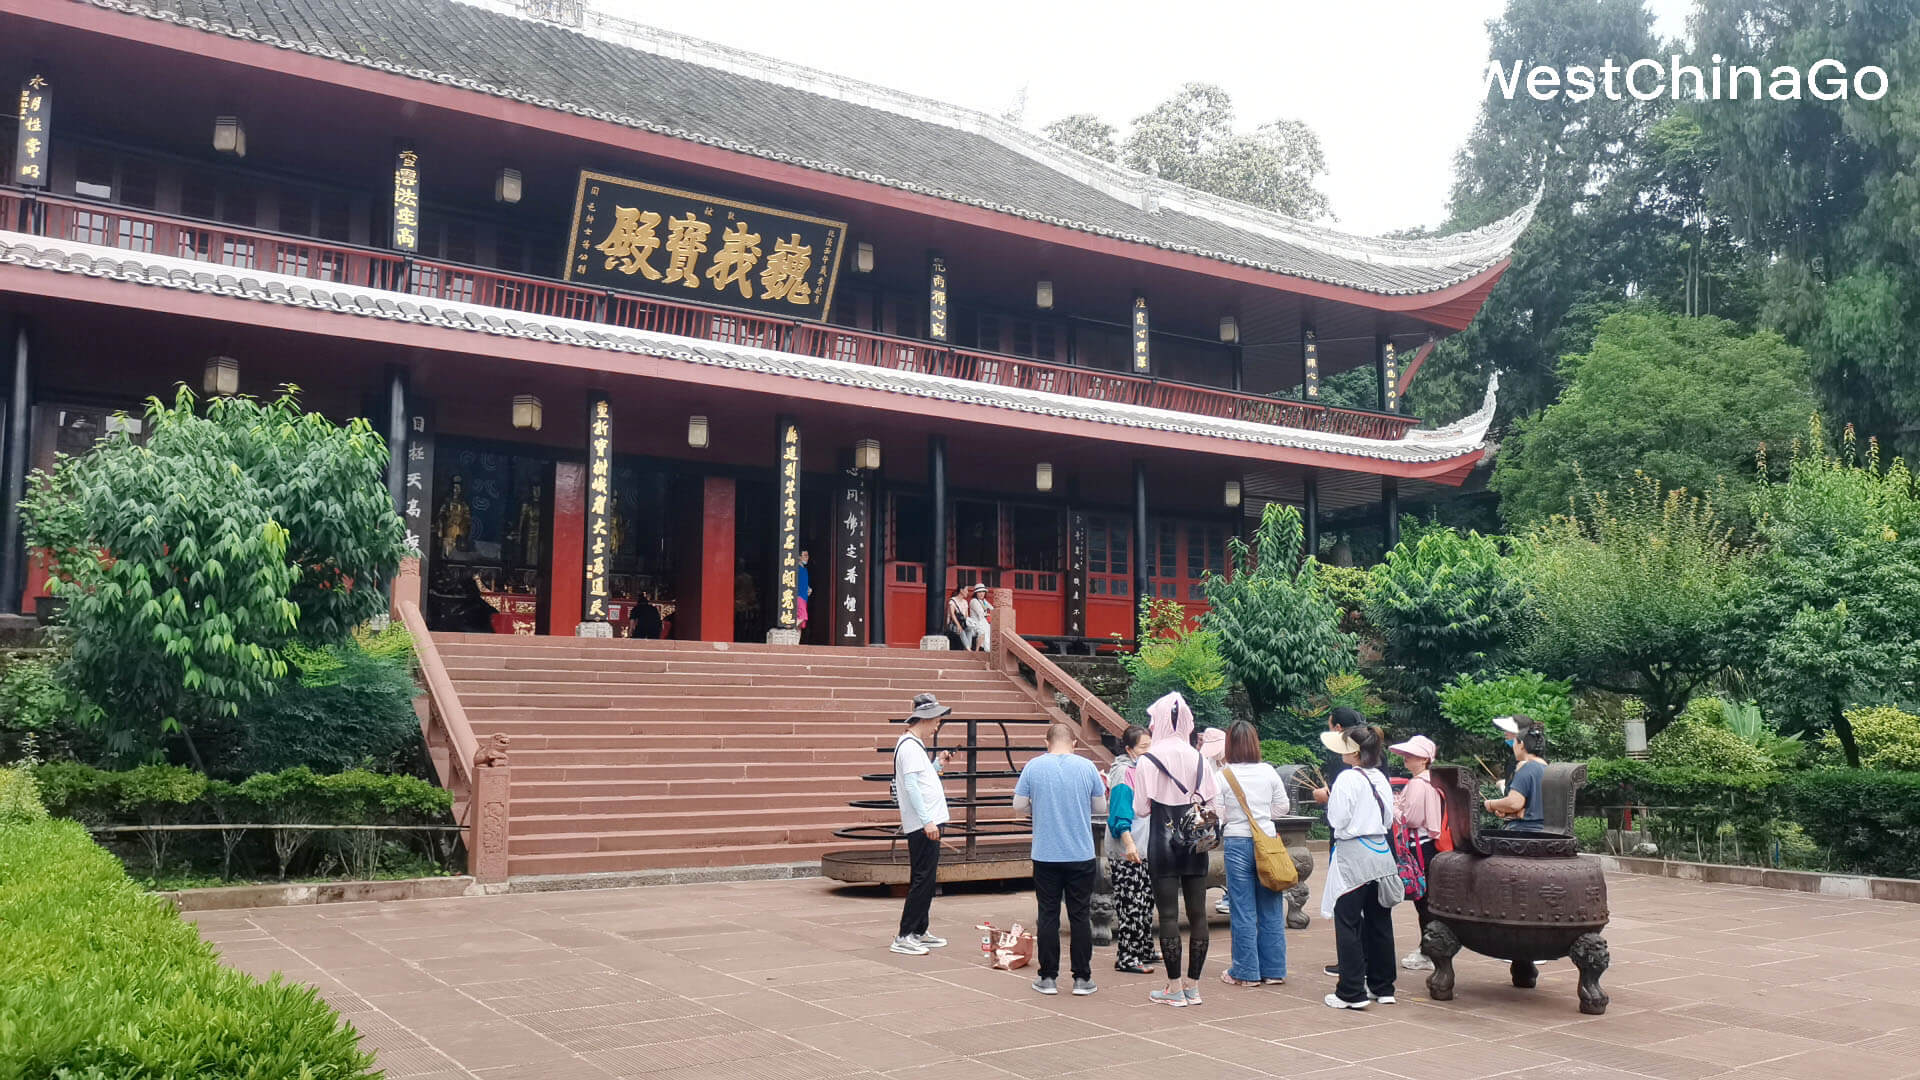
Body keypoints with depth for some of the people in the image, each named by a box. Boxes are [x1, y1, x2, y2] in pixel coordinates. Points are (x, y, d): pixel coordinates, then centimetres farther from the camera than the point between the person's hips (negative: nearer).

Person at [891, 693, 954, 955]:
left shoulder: (915, 746, 19)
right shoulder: (909, 746, -13)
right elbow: (911, 786, -21)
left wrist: (938, 764, 14)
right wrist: (927, 821, -24)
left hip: (927, 823, 10)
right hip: (923, 825, -10)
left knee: (926, 879, 14)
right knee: (922, 880, -9)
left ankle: (919, 932, 21)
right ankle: (904, 936, -7)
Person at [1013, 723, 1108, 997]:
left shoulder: (1033, 767, -4)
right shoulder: (1087, 767, -4)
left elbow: (1018, 807, 0)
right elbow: (1101, 807, 5)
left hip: (1045, 855, 0)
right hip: (1081, 854, 0)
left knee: (1048, 915, 8)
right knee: (1080, 915, 7)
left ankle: (1048, 977, 12)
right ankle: (1082, 979, 11)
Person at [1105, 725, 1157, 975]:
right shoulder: (1122, 771, -12)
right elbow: (1119, 812, -19)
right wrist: (1129, 844, -27)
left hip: (1144, 849, 9)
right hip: (1127, 852, -9)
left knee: (1145, 901, 15)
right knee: (1130, 904, -8)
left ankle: (1144, 951, 26)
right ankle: (1125, 958, -4)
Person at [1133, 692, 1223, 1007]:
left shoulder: (1148, 760, -9)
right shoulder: (1198, 759, 3)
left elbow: (1141, 809, -7)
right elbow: (1214, 804, 4)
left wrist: (1135, 784, 10)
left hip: (1162, 843, -4)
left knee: (1168, 914, 0)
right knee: (1197, 913, 7)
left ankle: (1174, 988, 3)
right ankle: (1193, 985, 13)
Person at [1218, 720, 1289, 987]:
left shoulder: (1223, 775, -8)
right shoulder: (1268, 772, 0)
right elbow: (1283, 807, 9)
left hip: (1238, 843, -3)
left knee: (1243, 910, 3)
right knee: (1270, 909, 10)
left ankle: (1245, 972, 9)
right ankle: (1273, 970, 16)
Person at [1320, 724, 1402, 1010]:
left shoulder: (1348, 778, -14)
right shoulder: (1381, 779, 7)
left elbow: (1337, 820, -14)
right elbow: (1389, 819, 13)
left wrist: (1327, 801, 4)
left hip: (1353, 856, -7)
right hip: (1381, 854, 7)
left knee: (1347, 923, -2)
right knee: (1378, 921, 13)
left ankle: (1351, 992, -3)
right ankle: (1382, 987, 21)